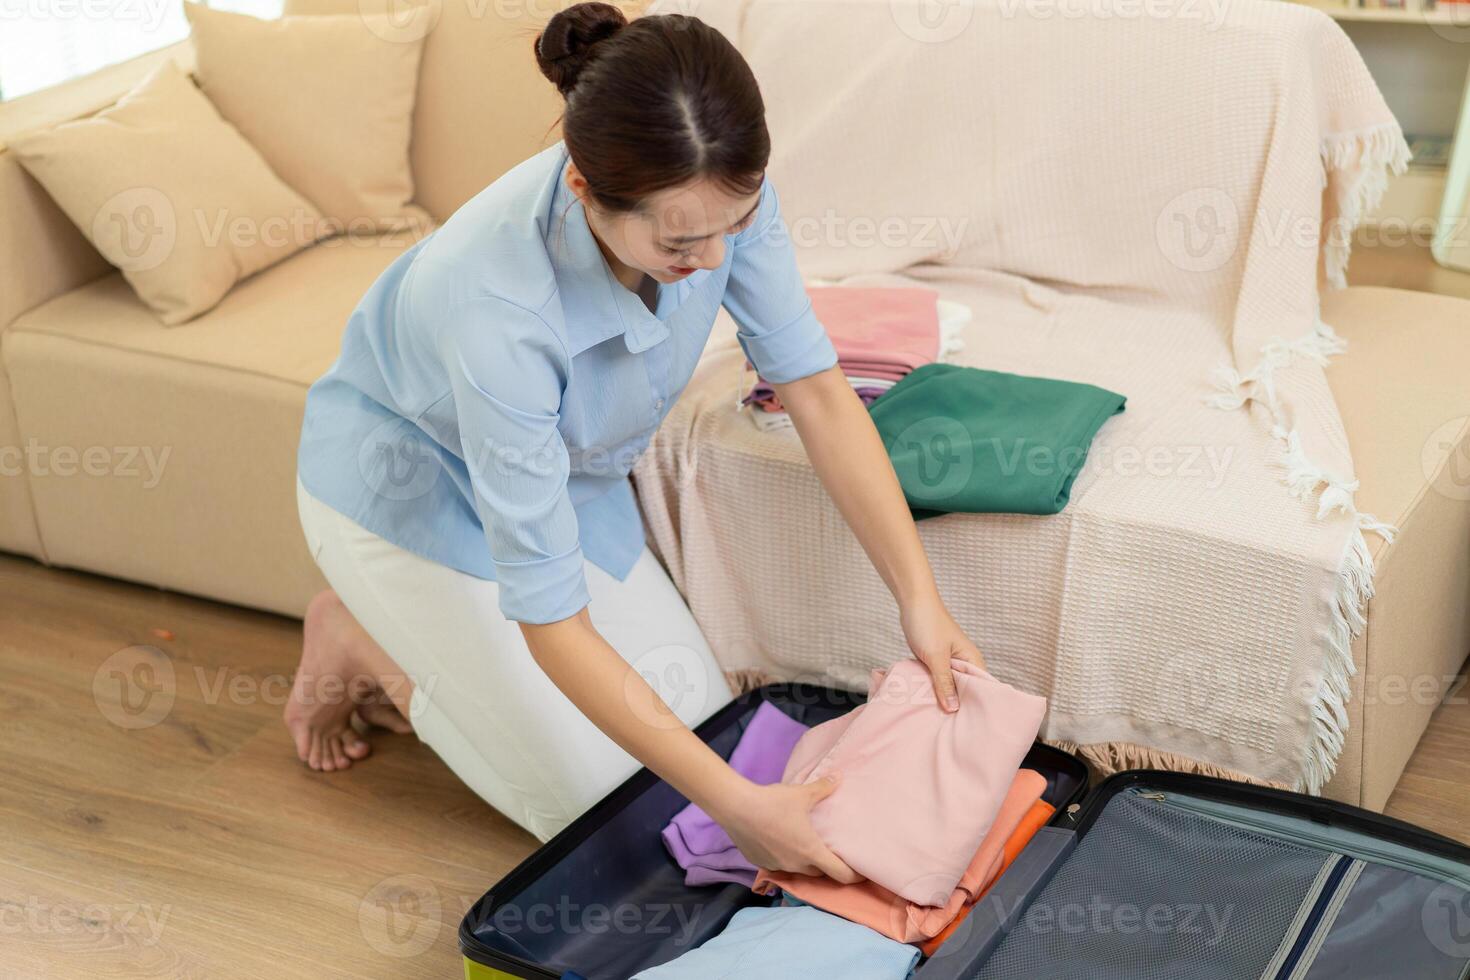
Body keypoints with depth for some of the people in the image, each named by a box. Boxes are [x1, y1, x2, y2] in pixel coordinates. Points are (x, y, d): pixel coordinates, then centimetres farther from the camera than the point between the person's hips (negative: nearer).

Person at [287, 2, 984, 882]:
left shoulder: (721, 195, -28)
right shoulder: (500, 304, -43)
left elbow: (816, 387, -15)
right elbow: (553, 622, -38)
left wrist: (921, 597, -22)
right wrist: (737, 805, -39)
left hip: (566, 471, 6)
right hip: (410, 488, -6)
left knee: (705, 720, 5)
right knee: (597, 794, -5)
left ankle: (407, 647, 19)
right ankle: (364, 643, 14)